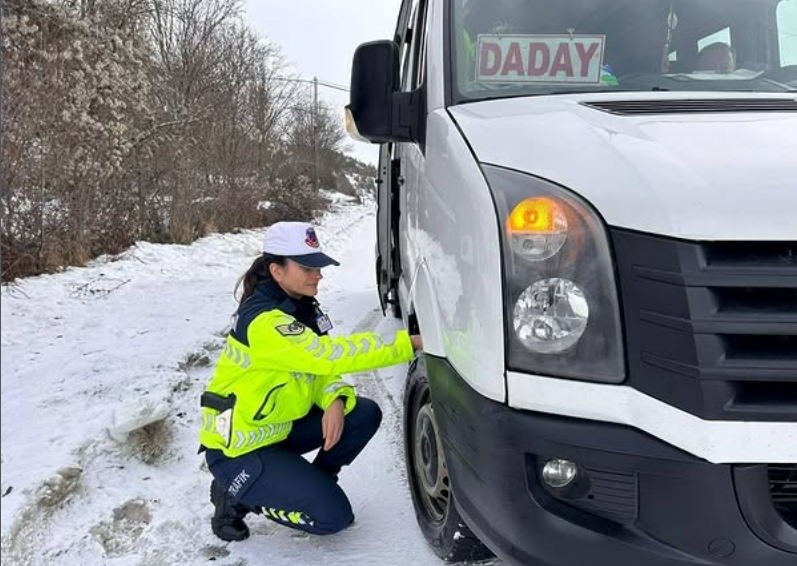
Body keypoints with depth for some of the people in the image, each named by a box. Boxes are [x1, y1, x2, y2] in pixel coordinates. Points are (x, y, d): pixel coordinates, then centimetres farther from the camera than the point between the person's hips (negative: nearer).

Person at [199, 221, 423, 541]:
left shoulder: (300, 306, 0)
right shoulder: (262, 321, -28)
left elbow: (320, 366, 4)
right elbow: (329, 354, -36)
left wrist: (336, 401, -18)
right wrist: (409, 344, -35)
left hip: (280, 427, 8)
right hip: (237, 448, -8)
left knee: (365, 414, -6)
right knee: (332, 516, -12)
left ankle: (315, 482, 12)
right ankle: (236, 497, 5)